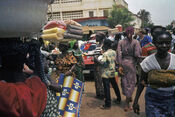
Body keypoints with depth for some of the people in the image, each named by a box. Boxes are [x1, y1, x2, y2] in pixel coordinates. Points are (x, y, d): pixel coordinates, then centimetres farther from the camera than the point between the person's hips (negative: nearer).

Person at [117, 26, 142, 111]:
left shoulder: (121, 42, 1)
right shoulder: (135, 42, -8)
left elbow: (119, 54, -6)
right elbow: (137, 54, -16)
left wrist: (120, 65, -5)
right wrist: (136, 62, 4)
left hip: (123, 62, 4)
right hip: (131, 63, -3)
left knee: (124, 81, 19)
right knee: (131, 82, 5)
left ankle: (129, 97, 39)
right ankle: (127, 105, 5)